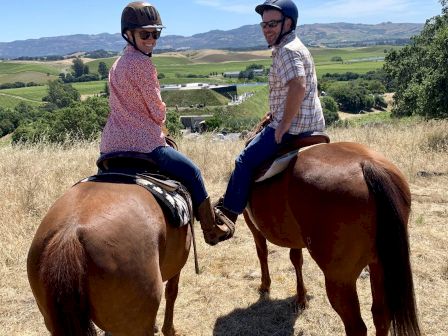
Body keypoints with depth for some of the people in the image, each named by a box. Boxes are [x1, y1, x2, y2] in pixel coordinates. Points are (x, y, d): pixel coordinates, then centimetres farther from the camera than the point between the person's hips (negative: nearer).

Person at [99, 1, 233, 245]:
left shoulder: (118, 63, 15)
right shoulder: (141, 62, -13)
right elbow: (157, 110, -11)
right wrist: (161, 121, 10)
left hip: (110, 145, 9)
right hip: (142, 143, -9)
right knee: (192, 173, 7)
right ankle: (212, 231, 18)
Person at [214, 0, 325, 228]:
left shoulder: (287, 51, -16)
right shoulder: (293, 48, 17)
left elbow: (298, 87, -32)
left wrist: (282, 127, -25)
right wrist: (275, 114, 18)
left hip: (293, 127, -11)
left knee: (245, 160, -5)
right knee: (253, 146, 27)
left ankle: (228, 212, 4)